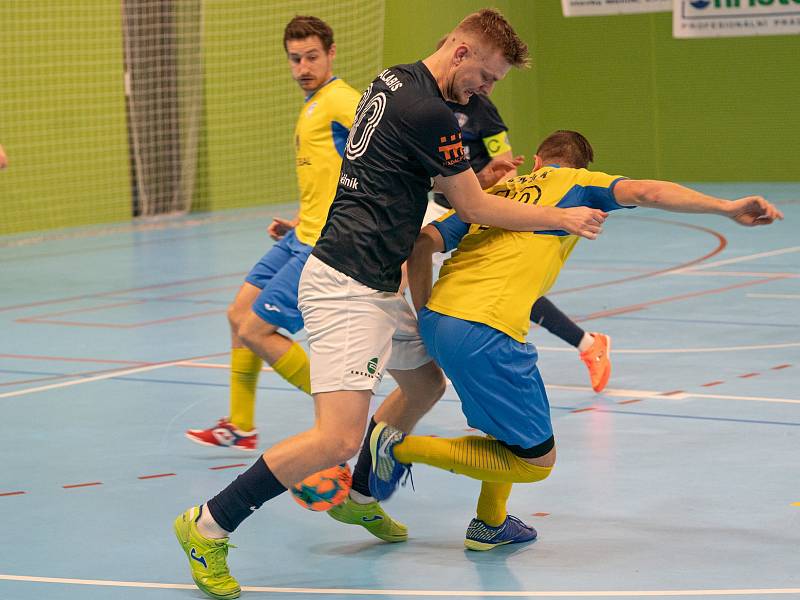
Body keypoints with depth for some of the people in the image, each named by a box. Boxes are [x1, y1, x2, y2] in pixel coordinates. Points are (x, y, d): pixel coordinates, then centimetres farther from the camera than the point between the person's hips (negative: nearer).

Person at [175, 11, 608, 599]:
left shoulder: (393, 81, 12)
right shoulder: (427, 111, -17)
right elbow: (475, 208, -8)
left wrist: (471, 176, 23)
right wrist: (562, 218, 3)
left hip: (377, 287, 11)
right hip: (346, 289, -11)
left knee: (424, 384, 25)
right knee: (340, 438, -18)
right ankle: (208, 526, -10)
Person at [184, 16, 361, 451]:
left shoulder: (340, 100, -14)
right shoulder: (311, 107, 17)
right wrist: (295, 223, 14)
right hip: (300, 237, 10)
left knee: (256, 330, -10)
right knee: (239, 315, 15)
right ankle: (240, 427, 27)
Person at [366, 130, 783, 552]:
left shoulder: (494, 190, 25)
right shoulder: (576, 182, 13)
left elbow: (424, 242, 13)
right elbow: (644, 192, -5)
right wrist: (728, 208, -8)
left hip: (436, 320, 8)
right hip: (482, 334, -8)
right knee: (536, 462, 4)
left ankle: (490, 523, 32)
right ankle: (402, 447, 1)